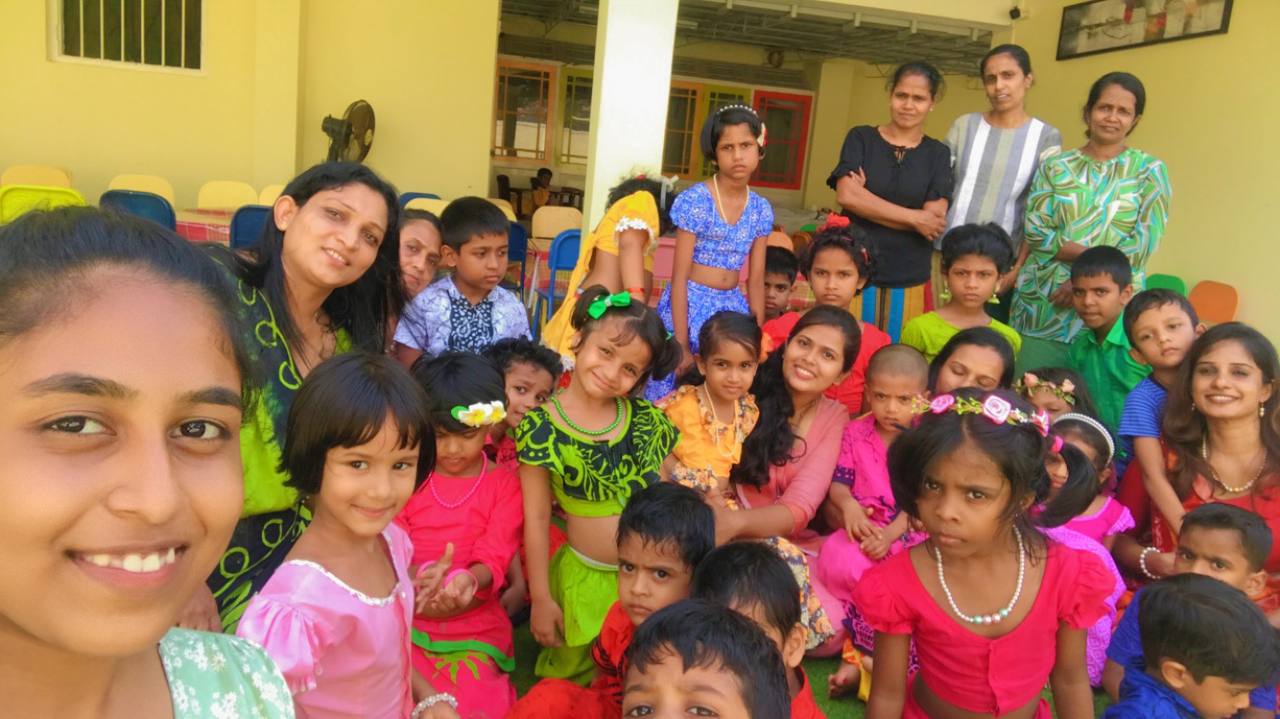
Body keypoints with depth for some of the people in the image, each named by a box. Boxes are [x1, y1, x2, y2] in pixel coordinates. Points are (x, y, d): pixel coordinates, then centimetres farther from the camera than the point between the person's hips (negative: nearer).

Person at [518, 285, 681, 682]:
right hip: (587, 579, -2)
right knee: (573, 686, 12)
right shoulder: (542, 427, -14)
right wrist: (541, 598, -8)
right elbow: (537, 517, -10)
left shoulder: (647, 419, -4)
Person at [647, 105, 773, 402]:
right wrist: (681, 344, -15)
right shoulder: (696, 200, -10)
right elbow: (679, 276, -12)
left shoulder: (761, 209, 4)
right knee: (668, 399, -4)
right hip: (688, 305, -4)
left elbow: (756, 280, 8)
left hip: (731, 308, 5)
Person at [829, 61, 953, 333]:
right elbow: (846, 195, -10)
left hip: (909, 285, 1)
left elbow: (934, 220, -5)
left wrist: (867, 201, -9)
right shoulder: (861, 138, 6)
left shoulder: (938, 154, 8)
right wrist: (914, 217, -10)